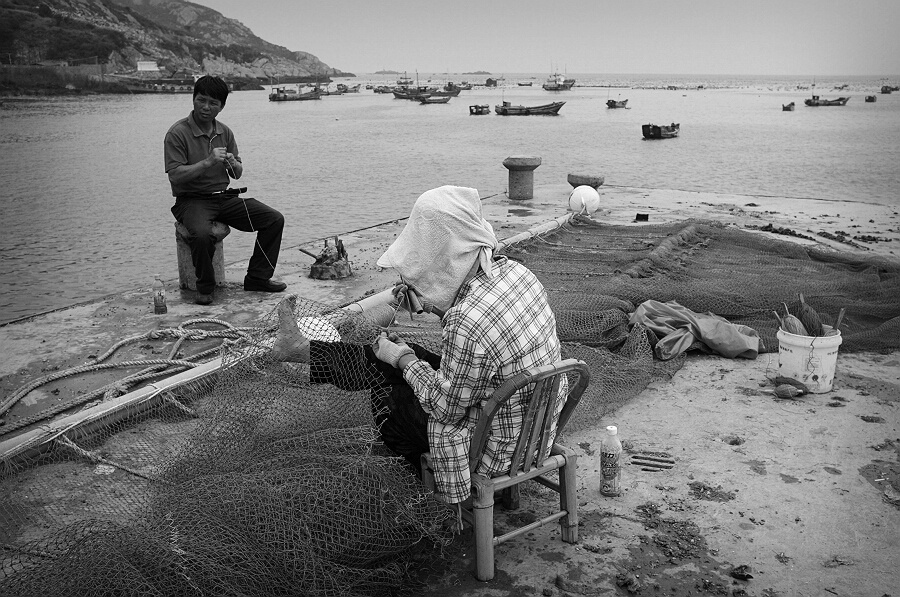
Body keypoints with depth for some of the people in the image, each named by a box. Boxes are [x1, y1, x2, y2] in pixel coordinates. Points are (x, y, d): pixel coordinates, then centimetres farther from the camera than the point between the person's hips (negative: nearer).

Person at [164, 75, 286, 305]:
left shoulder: (225, 132, 9)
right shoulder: (177, 133, -9)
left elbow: (237, 174, 14)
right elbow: (174, 176, -16)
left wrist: (233, 164, -10)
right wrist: (207, 162, -23)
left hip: (224, 197, 6)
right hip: (192, 200, -6)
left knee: (275, 219, -9)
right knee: (202, 234, -38)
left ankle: (257, 277, 1)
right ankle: (205, 287, -12)